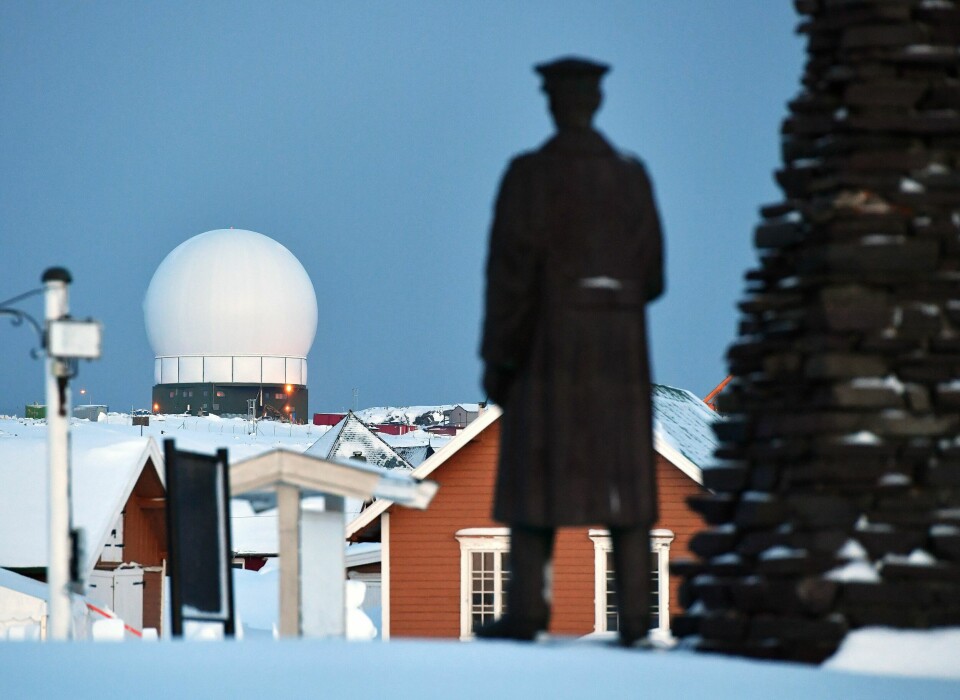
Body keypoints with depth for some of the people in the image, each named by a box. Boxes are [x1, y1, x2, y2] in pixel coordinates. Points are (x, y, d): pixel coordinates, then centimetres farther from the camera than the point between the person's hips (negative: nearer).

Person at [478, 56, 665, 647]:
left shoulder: (529, 174, -9)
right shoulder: (632, 175, 5)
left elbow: (511, 272, -12)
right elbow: (650, 276, 8)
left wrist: (495, 356, -6)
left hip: (549, 343, -4)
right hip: (620, 345, 4)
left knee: (532, 472, 2)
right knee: (622, 478, 5)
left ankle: (527, 610, -2)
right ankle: (634, 613, -1)